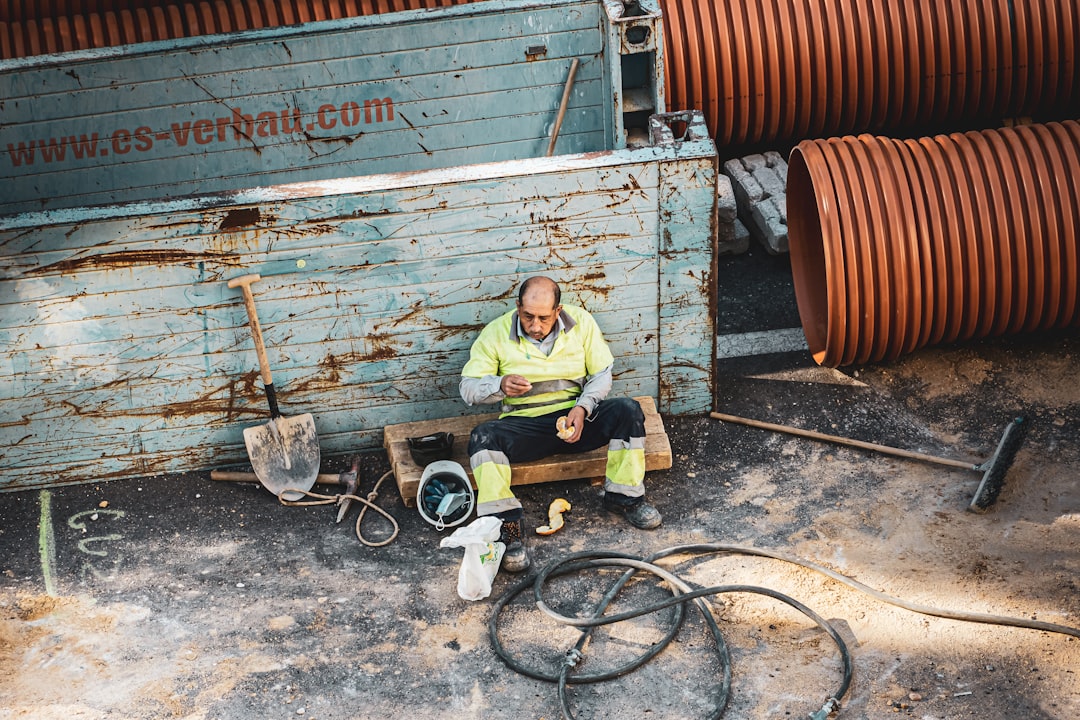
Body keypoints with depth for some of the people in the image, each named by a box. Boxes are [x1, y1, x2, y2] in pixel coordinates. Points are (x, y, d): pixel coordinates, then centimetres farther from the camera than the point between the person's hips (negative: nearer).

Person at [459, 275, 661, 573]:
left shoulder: (581, 322, 0)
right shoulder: (496, 333, -5)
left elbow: (602, 373, 4)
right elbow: (468, 387, -4)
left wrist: (583, 408, -15)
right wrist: (501, 385, -26)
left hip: (576, 416, 2)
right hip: (524, 423, -1)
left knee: (627, 410, -25)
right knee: (483, 435, -32)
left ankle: (623, 497, -7)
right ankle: (508, 527, -34)